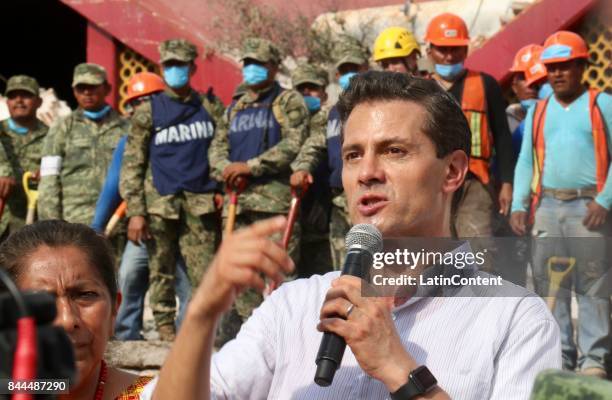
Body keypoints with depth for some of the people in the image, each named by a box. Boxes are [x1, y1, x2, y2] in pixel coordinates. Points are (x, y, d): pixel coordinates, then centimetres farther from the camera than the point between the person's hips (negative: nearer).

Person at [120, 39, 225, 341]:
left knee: (207, 272, -5)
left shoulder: (210, 108, 11)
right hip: (160, 204, -1)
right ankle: (166, 333, 12)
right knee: (161, 271, 4)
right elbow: (132, 164, 2)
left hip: (201, 203, 1)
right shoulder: (148, 111, 5)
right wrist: (135, 211, -5)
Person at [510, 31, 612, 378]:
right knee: (549, 284, 4)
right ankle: (558, 355, 11)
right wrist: (519, 205, 3)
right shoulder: (538, 112, 17)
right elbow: (526, 162, 15)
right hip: (547, 206, 5)